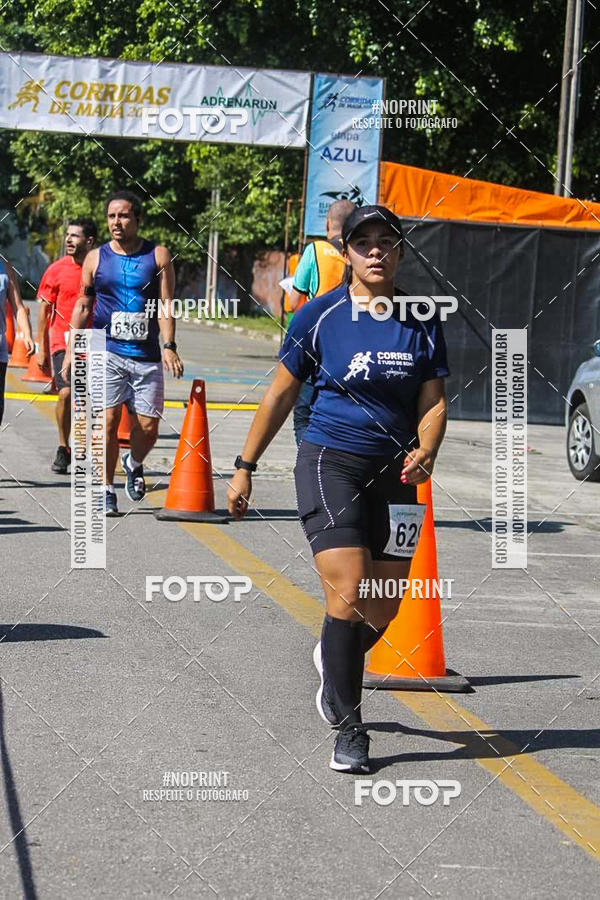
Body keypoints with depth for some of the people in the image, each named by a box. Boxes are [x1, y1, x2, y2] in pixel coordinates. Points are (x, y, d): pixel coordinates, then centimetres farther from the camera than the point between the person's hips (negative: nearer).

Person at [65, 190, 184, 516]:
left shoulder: (158, 255, 5)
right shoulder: (96, 258, 7)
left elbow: (166, 305, 1)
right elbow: (82, 307, 12)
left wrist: (168, 346, -11)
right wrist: (70, 351, 6)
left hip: (147, 356, 0)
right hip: (106, 352, 0)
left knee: (148, 426, 0)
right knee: (108, 421, -9)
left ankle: (134, 464, 32)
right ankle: (106, 490, 3)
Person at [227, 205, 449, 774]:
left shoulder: (422, 323, 4)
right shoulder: (321, 317, -4)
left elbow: (433, 402, 6)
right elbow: (281, 393, 4)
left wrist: (425, 452, -14)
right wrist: (244, 466, 5)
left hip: (392, 472, 4)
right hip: (329, 463, -4)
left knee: (384, 610, 7)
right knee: (349, 595, -16)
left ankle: (334, 662, 42)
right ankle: (348, 728, -2)